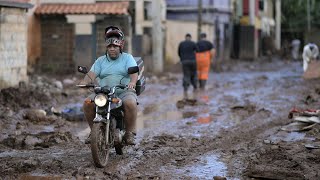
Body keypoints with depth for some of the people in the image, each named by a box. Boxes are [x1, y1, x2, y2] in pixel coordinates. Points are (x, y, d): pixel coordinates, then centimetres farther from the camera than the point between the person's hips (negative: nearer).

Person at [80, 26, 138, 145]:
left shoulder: (127, 58, 9)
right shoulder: (101, 60, 17)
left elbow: (134, 72, -9)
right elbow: (92, 74, 3)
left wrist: (132, 82, -33)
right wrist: (83, 83, -20)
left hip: (124, 92, -3)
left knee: (130, 104, -35)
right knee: (87, 103, -22)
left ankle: (129, 133, -20)